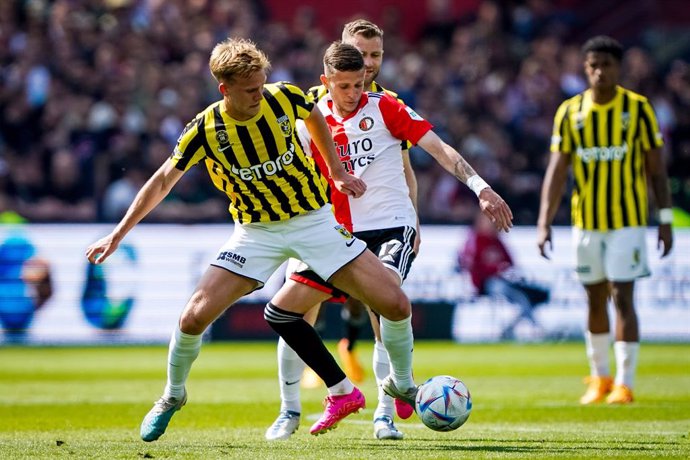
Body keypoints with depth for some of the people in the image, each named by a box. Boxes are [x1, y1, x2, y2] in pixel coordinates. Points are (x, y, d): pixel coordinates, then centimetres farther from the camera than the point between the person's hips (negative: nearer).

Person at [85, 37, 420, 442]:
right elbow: (164, 180, -4)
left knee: (395, 305, -9)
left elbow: (315, 118, 12)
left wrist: (337, 172, 15)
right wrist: (118, 235, -5)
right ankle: (173, 397, 13)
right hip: (256, 231, -1)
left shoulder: (284, 98, -13)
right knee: (195, 316, -15)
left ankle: (404, 387, 18)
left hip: (314, 220, 1)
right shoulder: (206, 130, -16)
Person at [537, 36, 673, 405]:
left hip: (628, 220, -3)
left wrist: (665, 219, -4)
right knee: (595, 301, 11)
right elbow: (557, 170, -2)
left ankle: (624, 384, -6)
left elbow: (656, 167, 0)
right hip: (586, 219, 3)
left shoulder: (637, 108, -3)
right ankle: (599, 378, 24)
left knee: (622, 298, -9)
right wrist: (544, 223, -10)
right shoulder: (570, 112, 1)